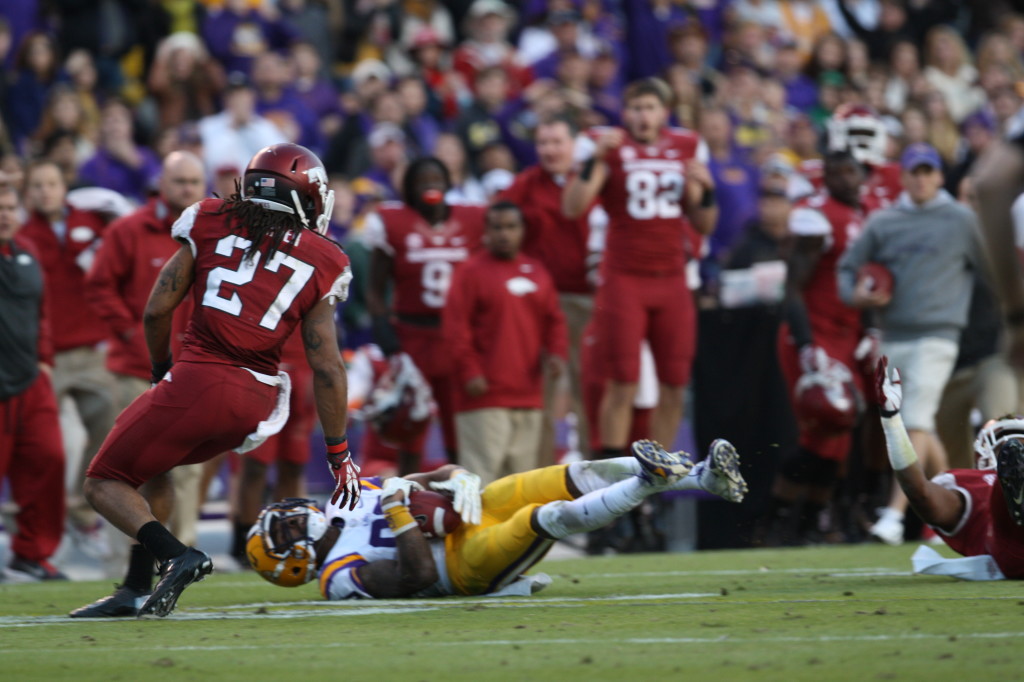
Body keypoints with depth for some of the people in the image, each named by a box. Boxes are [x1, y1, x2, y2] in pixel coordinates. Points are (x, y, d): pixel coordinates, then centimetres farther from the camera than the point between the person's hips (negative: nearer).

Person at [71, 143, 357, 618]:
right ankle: (137, 587, 17)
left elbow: (157, 311, 6)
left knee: (105, 484, 9)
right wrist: (339, 456, 12)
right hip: (255, 401, 3)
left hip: (196, 381, -3)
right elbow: (326, 369, 5)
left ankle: (176, 557, -15)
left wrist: (161, 369, 26)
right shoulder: (321, 264, 7)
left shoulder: (210, 226, 5)